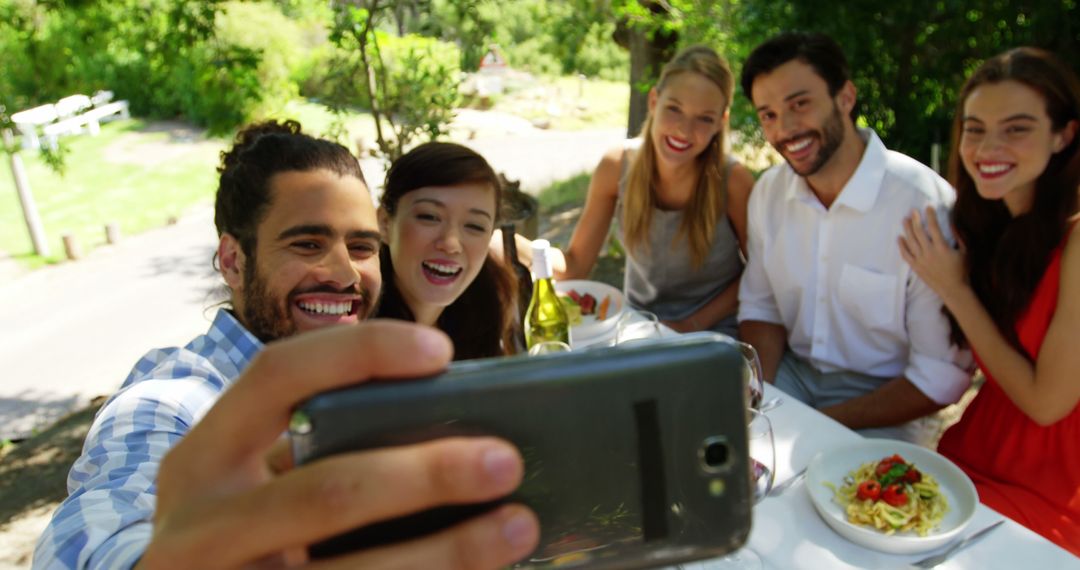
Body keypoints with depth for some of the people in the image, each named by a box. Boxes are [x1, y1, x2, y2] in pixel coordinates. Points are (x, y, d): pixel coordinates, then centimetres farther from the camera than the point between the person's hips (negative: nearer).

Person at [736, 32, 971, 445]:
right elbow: (760, 308, 7)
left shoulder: (926, 205, -21)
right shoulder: (769, 192, -1)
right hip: (792, 370, 5)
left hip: (886, 403, -5)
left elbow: (942, 377, -17)